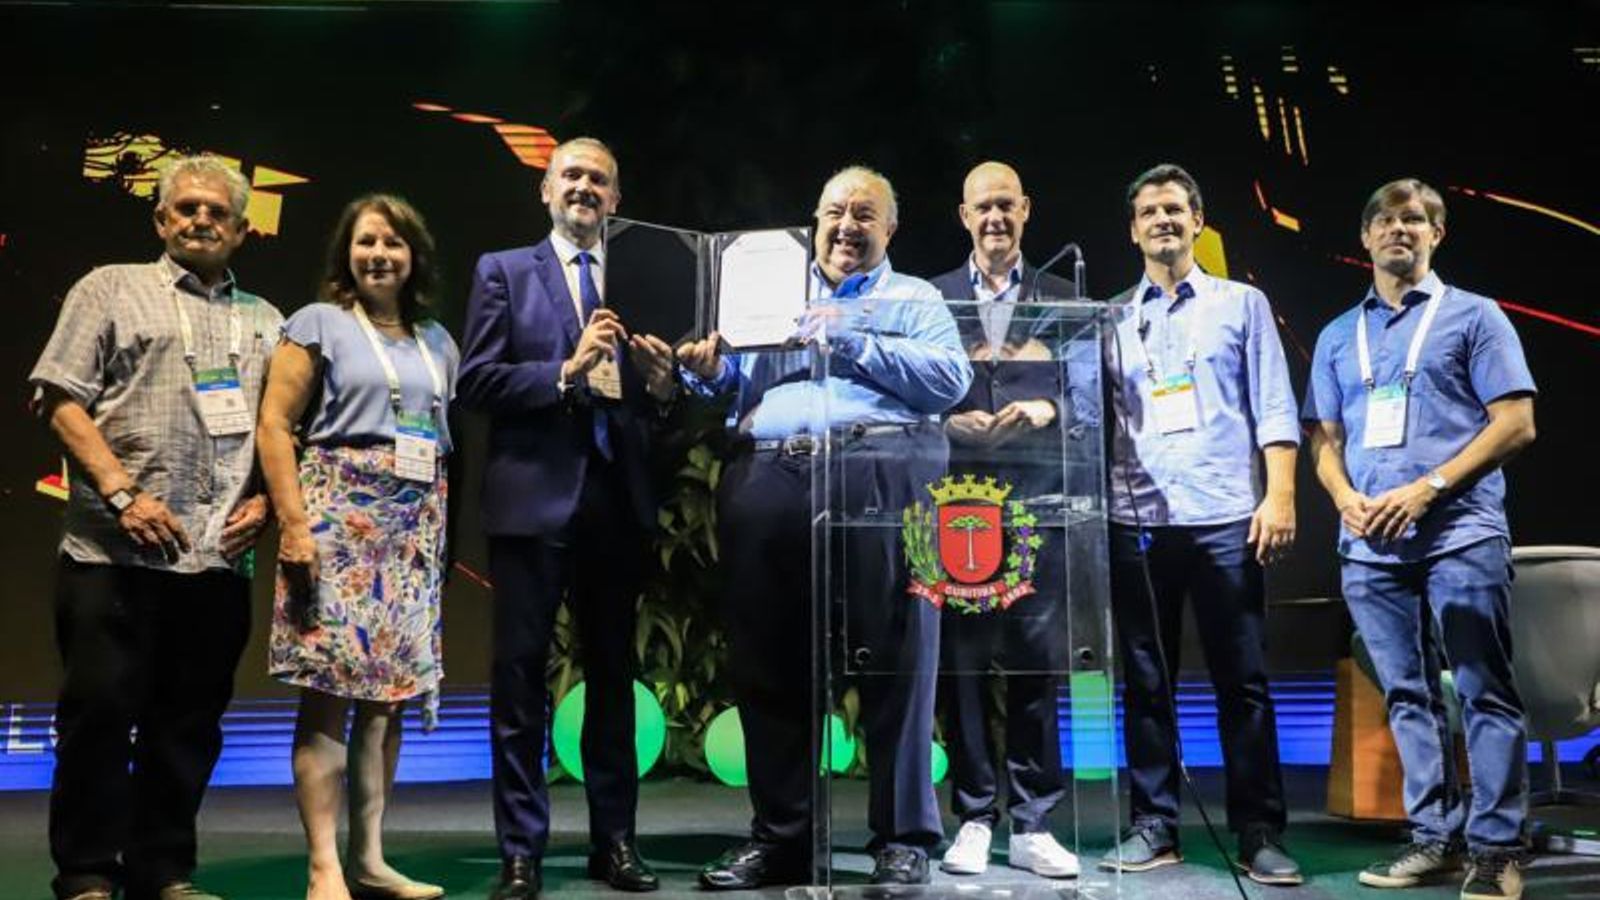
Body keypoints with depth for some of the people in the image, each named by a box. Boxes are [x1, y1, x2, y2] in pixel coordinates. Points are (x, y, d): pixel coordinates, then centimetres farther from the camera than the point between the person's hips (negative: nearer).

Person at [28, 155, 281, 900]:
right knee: (99, 713, -2)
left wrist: (264, 501, 1)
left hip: (220, 558, 4)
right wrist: (121, 493, -12)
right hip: (116, 552, -3)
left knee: (188, 725, 8)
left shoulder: (264, 321, 18)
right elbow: (59, 397, -2)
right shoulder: (112, 289, 7)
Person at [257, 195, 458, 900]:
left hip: (416, 529, 5)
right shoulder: (320, 323, 4)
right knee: (328, 691, -8)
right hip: (338, 516, -5)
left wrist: (442, 529, 8)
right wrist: (293, 522, -13)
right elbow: (275, 425, -3)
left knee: (391, 691, 5)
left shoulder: (437, 341, 19)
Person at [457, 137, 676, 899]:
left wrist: (660, 382, -10)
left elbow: (651, 400, 11)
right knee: (521, 676, 0)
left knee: (613, 674, 10)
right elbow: (475, 383, -6)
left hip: (617, 499, 3)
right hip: (534, 497, -3)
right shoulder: (504, 271, 5)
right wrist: (567, 370, -15)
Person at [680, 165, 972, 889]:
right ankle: (780, 836, 14)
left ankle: (904, 837, 6)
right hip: (769, 479, 3)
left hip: (879, 477, -3)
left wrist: (853, 343, -7)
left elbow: (951, 379, -2)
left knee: (894, 661, -4)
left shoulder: (916, 300, 15)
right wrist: (709, 371, -7)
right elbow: (737, 386, 15)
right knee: (769, 664, 4)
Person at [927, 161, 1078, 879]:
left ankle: (1032, 825, 9)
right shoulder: (931, 298, 12)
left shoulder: (1061, 298, 12)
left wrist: (1048, 409, -11)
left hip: (1036, 497, 0)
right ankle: (974, 819, 12)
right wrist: (950, 422, -11)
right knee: (959, 659, 1)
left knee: (1037, 659, 0)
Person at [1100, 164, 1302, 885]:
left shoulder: (1242, 303, 10)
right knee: (1146, 682, 5)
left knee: (1243, 682, 0)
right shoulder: (1114, 320, 14)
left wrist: (1280, 495, -6)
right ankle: (1153, 828, 12)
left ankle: (1259, 834, 6)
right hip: (1138, 520, 2)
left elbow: (1273, 407, 5)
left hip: (1225, 518, -2)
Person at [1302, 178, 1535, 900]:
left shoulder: (1473, 316, 6)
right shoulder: (1338, 336, 18)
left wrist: (1426, 488, -12)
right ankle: (1435, 837, 16)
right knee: (1407, 696, 7)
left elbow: (1516, 423, -2)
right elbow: (1325, 439, 17)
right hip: (1369, 543, 4)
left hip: (1460, 534, -4)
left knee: (1484, 693, -3)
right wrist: (1346, 497, -4)